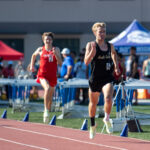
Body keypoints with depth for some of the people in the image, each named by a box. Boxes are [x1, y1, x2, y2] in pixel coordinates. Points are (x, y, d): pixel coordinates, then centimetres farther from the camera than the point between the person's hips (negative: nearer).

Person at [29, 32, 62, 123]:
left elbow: (60, 63, -3)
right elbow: (34, 56, 25)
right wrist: (32, 65, 19)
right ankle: (46, 110, -30)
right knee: (47, 88, -31)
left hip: (52, 76, 2)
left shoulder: (56, 50, 3)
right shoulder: (40, 50, 4)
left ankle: (48, 111, 30)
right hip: (43, 75, -2)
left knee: (50, 96, 12)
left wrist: (55, 54, -16)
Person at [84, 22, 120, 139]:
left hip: (107, 78, 1)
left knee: (108, 99, -26)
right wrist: (92, 50, -30)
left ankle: (107, 119, 1)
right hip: (95, 78, -1)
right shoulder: (91, 45, -6)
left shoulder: (110, 46, 4)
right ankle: (93, 125, 39)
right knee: (93, 103, 16)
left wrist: (116, 65, 18)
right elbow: (86, 62, -18)